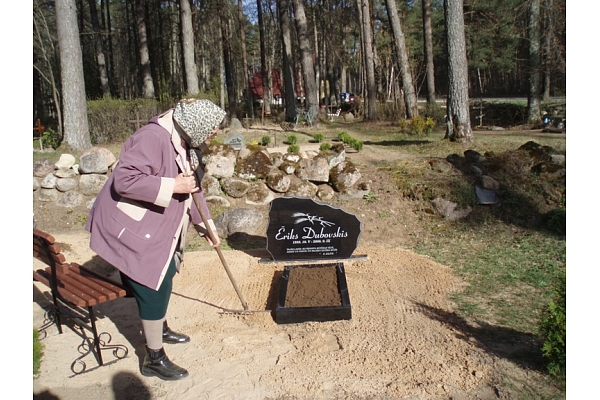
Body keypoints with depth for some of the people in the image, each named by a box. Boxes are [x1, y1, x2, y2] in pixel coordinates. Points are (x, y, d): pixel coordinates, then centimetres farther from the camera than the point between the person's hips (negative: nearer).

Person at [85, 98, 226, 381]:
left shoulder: (185, 146, 6)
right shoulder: (153, 138, -25)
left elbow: (192, 190, 17)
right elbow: (124, 180, -34)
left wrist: (206, 226, 19)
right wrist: (173, 186, -31)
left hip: (158, 230, 10)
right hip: (132, 231, -10)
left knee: (163, 281, 22)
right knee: (154, 290, -3)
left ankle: (161, 329, 46)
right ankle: (154, 359, 13)